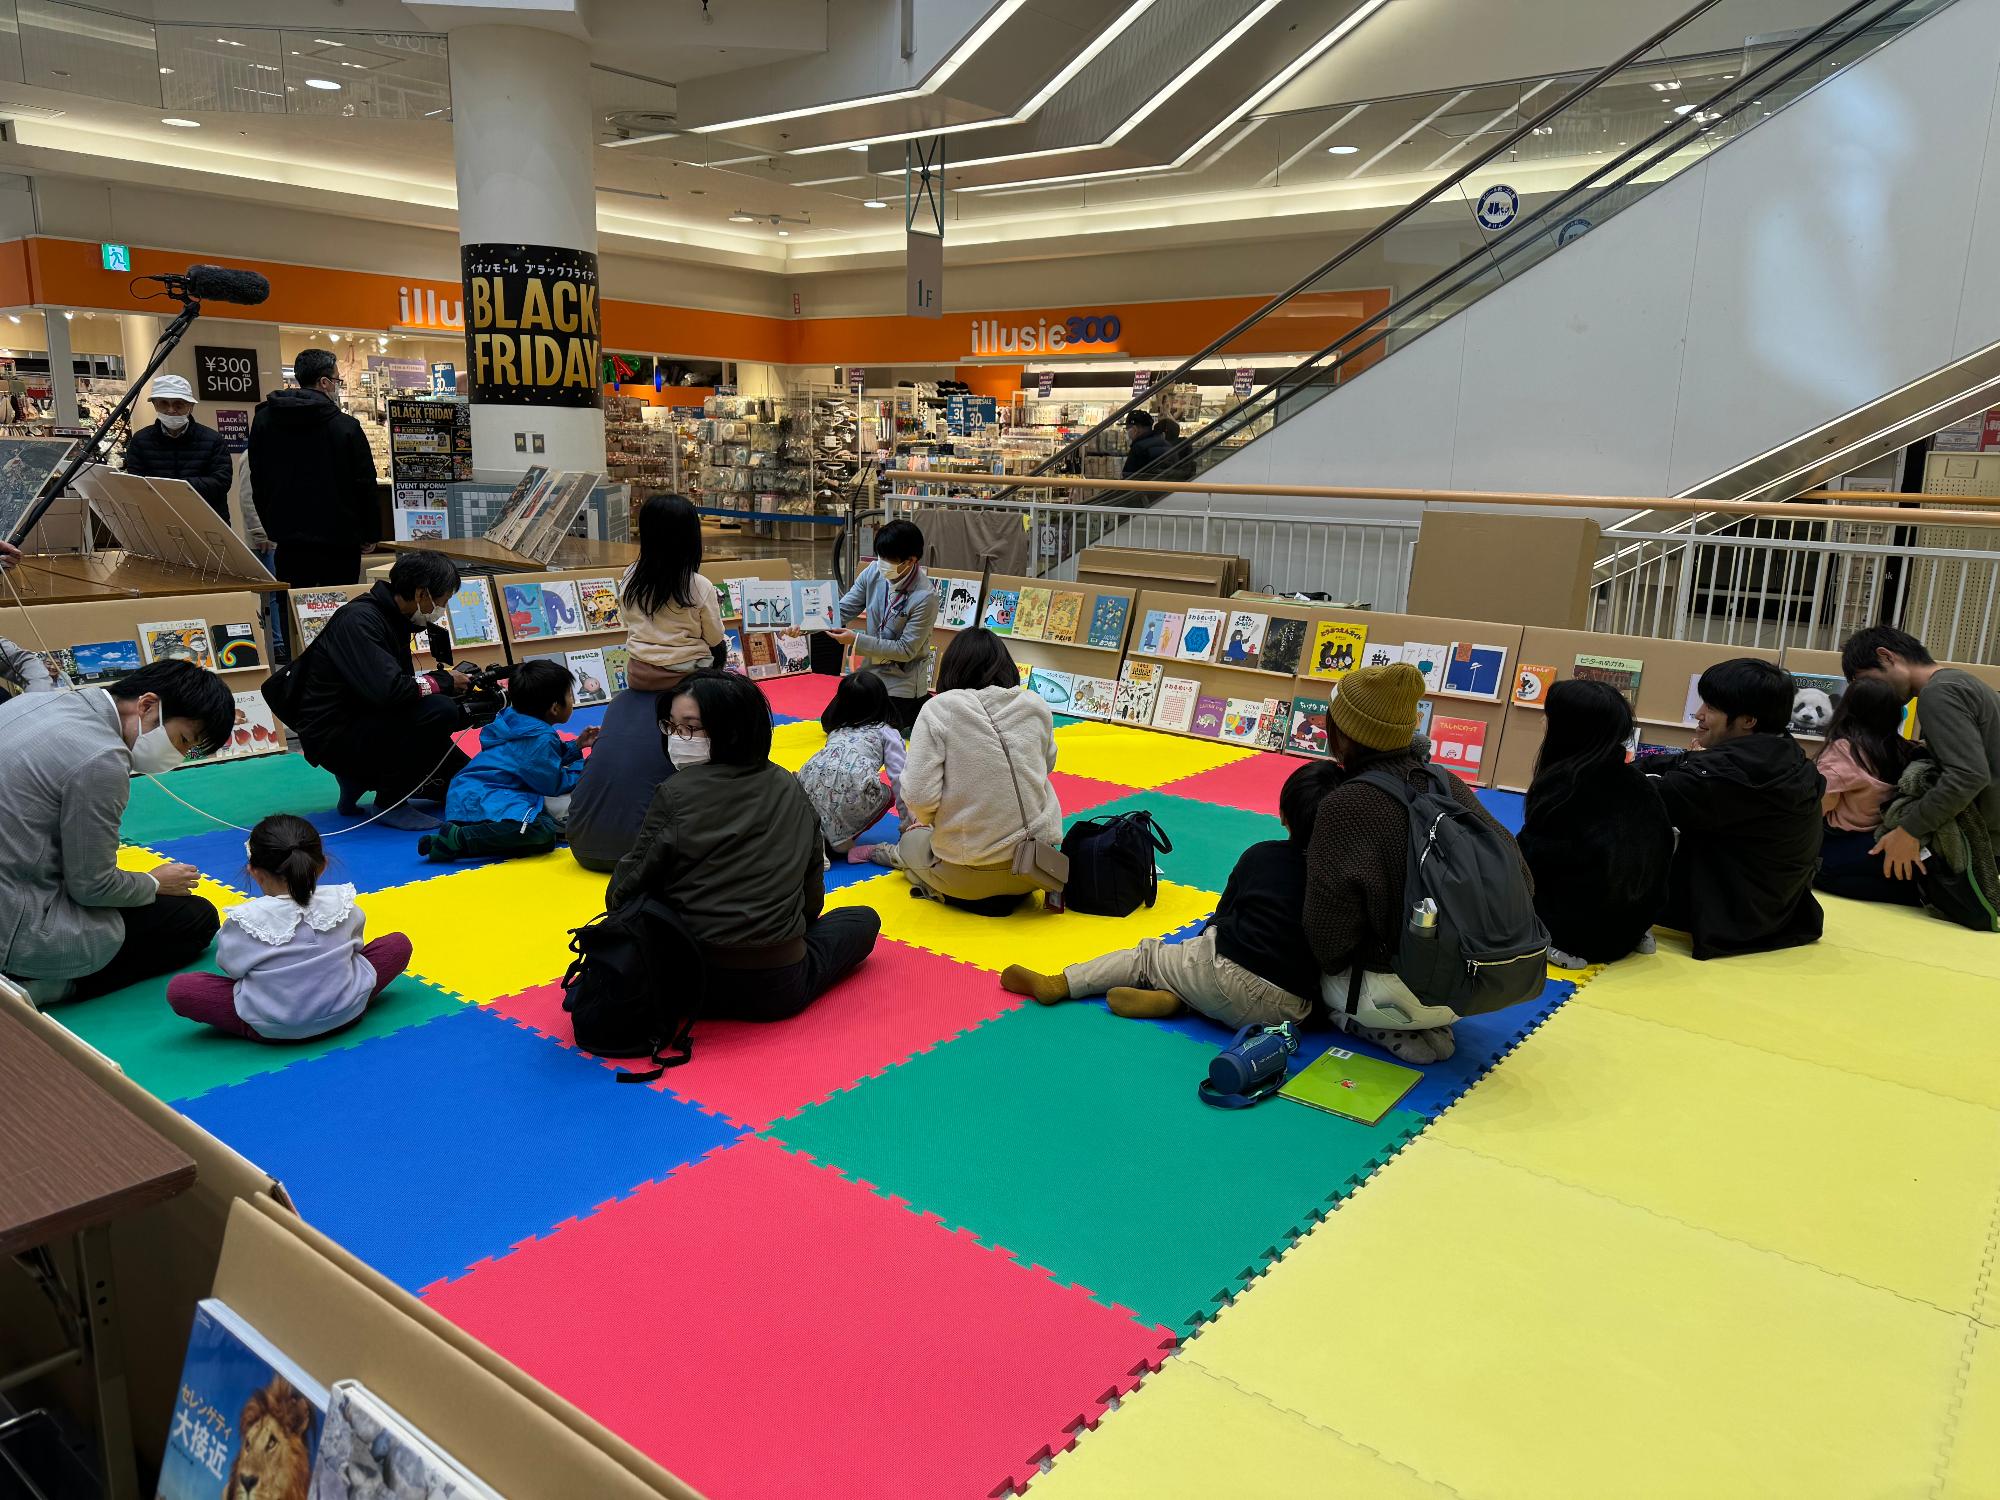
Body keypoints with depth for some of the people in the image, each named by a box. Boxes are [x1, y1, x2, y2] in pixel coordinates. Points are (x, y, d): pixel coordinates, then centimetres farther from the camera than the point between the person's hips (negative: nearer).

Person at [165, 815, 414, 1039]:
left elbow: (231, 965, -2)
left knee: (178, 988, 5)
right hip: (346, 1013, 3)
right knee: (398, 943, 18)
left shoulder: (245, 920, -17)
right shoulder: (342, 904, -8)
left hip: (271, 1029, -3)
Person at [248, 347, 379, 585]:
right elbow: (365, 485, -5)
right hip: (339, 542, -3)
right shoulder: (346, 427, -8)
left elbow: (258, 481, 12)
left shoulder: (263, 421, 7)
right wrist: (371, 534, 7)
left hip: (288, 541, 4)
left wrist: (273, 529, 20)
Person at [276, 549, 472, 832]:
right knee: (439, 711, -28)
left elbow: (401, 685, 11)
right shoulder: (359, 620, -22)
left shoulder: (391, 618, 8)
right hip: (334, 736, -9)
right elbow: (388, 690, -34)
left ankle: (360, 778, 16)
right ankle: (390, 802, -13)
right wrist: (444, 681, -18)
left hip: (364, 727, 9)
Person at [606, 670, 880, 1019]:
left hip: (691, 980, -4)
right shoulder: (790, 789, -1)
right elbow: (812, 897, 7)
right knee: (863, 919, 28)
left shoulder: (675, 794, -13)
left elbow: (624, 891, -9)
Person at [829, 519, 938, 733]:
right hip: (872, 674, 7)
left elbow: (906, 650, -23)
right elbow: (842, 609, -4)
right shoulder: (874, 573, -10)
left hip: (901, 685, -7)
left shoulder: (925, 597, -26)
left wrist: (856, 640, -26)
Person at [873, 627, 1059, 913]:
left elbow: (919, 797, -16)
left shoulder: (938, 709, -11)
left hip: (969, 873, -1)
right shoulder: (1037, 707, -1)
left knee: (912, 839, 30)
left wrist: (929, 823, 5)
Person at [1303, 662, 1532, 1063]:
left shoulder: (1343, 806, -18)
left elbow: (1328, 932, -15)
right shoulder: (1448, 785, -2)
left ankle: (1393, 1033, 2)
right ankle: (1429, 1027, 12)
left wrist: (1328, 964, 7)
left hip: (1401, 995, -6)